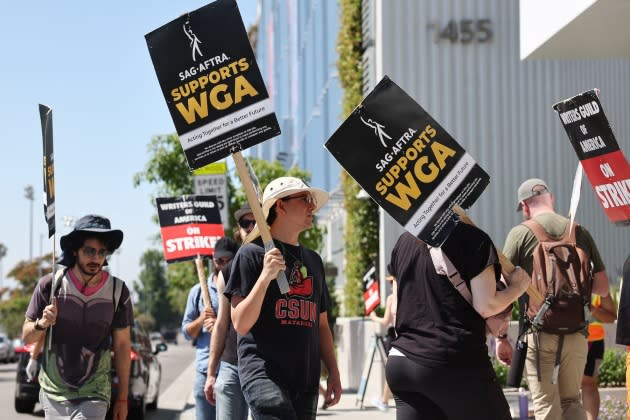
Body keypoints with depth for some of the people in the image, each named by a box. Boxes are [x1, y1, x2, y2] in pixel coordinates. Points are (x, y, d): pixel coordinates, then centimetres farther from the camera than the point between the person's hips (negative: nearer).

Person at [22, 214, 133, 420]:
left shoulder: (118, 291, -6)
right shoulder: (50, 285, -7)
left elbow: (122, 346, 2)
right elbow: (27, 337, 1)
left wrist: (122, 398, 4)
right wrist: (42, 324, -22)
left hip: (94, 395, -1)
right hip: (54, 393, 1)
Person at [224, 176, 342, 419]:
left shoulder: (313, 260, 18)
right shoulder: (252, 253, 0)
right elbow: (241, 324, -7)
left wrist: (333, 372, 14)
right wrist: (265, 276, -16)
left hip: (306, 380, 7)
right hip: (263, 374, -6)